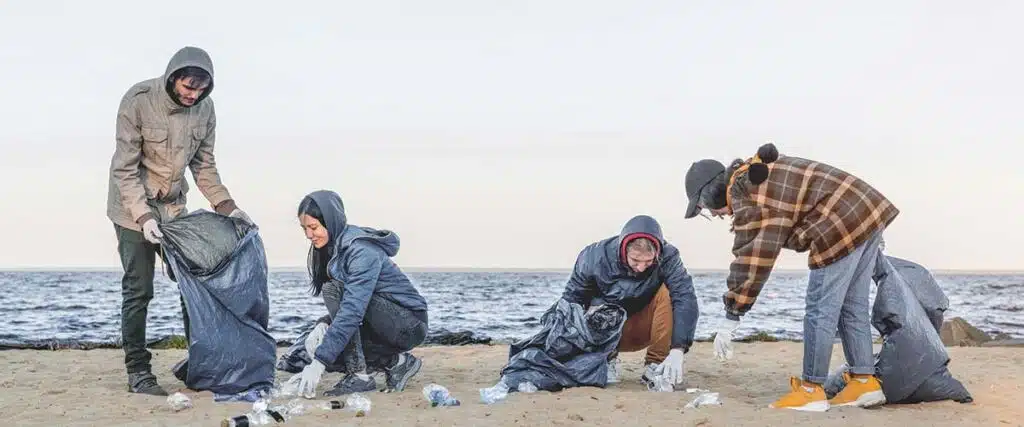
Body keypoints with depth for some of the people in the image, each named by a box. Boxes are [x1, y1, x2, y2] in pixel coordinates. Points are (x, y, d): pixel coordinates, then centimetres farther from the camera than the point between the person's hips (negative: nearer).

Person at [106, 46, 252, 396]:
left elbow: (203, 164, 4)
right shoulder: (138, 100, -20)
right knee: (138, 290, -5)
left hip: (173, 208, 5)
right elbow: (125, 168, -18)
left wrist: (227, 207, -6)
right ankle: (137, 372, 3)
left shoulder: (204, 108, -6)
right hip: (133, 208, -5)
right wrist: (143, 216, -27)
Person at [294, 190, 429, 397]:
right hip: (385, 324, 9)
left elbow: (352, 310, -32)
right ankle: (395, 362, 4)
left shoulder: (362, 251, -23)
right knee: (318, 346, -6)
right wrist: (324, 324, -10)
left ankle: (359, 375, -19)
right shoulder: (334, 248, 6)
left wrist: (319, 363, -36)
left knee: (334, 290, -23)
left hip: (409, 326, -9)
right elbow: (344, 304, 12)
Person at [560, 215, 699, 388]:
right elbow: (571, 299, -13)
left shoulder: (667, 256, -25)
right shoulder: (595, 256, -22)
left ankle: (655, 365, -17)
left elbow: (685, 299, -35)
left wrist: (677, 351, -46)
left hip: (645, 327, 1)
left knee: (667, 293, -27)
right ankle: (607, 359, 0)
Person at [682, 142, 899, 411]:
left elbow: (752, 257, -13)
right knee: (853, 306, 14)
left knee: (821, 310, -4)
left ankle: (811, 390, 1)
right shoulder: (762, 173, 21)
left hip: (844, 225, -10)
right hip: (868, 208, 10)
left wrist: (731, 319, -11)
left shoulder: (743, 190, -8)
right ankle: (865, 383, 16)